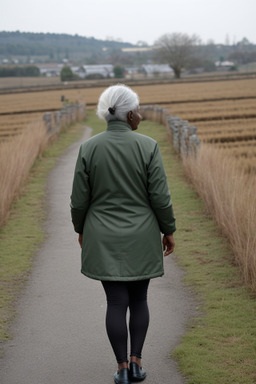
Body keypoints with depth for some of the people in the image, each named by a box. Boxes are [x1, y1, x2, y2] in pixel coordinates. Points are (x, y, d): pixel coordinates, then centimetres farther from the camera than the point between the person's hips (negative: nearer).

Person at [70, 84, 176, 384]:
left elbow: (80, 199, -3)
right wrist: (168, 230, 3)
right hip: (141, 239, 0)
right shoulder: (147, 147, -11)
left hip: (105, 240, 1)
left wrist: (81, 230, 13)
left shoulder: (88, 149, -7)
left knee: (116, 302, 7)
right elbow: (160, 197, -10)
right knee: (138, 299, 15)